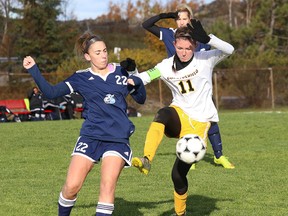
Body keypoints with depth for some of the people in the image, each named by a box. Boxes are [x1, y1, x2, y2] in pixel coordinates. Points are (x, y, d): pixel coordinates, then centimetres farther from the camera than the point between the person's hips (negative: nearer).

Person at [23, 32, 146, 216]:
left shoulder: (121, 72, 9)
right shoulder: (81, 78, 6)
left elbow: (141, 99, 15)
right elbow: (51, 92, 1)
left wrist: (137, 83, -5)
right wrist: (33, 70, -7)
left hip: (118, 139, 0)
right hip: (90, 137, 0)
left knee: (108, 185, -17)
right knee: (72, 186, -10)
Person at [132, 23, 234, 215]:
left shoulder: (205, 59, -7)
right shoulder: (167, 67, 0)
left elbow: (229, 50, -21)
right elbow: (142, 78, -2)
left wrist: (206, 38, -36)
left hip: (199, 122, -2)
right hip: (179, 116, 2)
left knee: (179, 173, -6)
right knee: (163, 114, -38)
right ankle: (146, 161, -51)